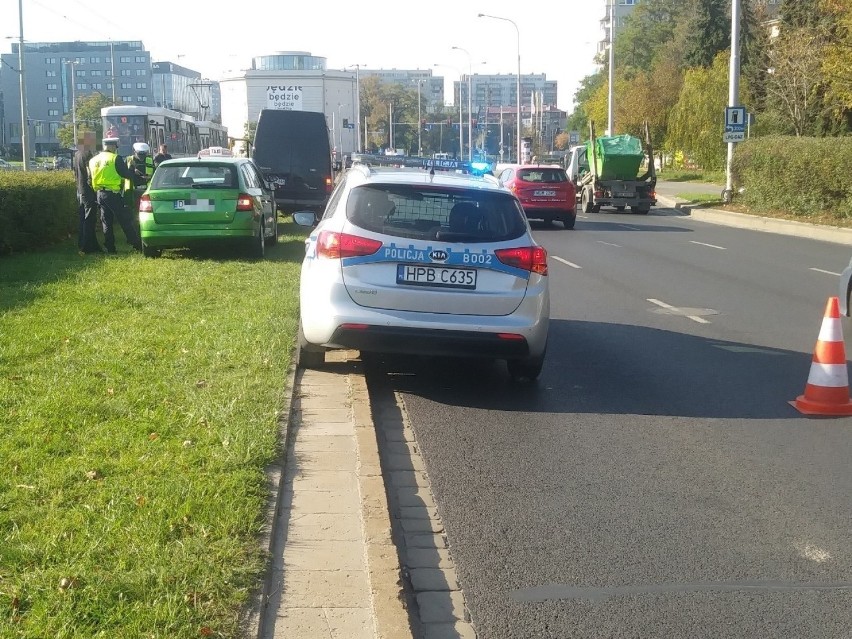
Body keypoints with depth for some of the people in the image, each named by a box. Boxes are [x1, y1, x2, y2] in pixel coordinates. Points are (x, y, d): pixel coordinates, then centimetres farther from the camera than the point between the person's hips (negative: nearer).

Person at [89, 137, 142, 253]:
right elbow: (126, 174, -7)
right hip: (112, 193, -6)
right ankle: (137, 245, -2)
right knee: (125, 220, -3)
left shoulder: (93, 160, 11)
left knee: (106, 222, 11)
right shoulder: (116, 158, -9)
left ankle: (110, 248, 11)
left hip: (99, 194, 6)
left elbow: (90, 178, 15)